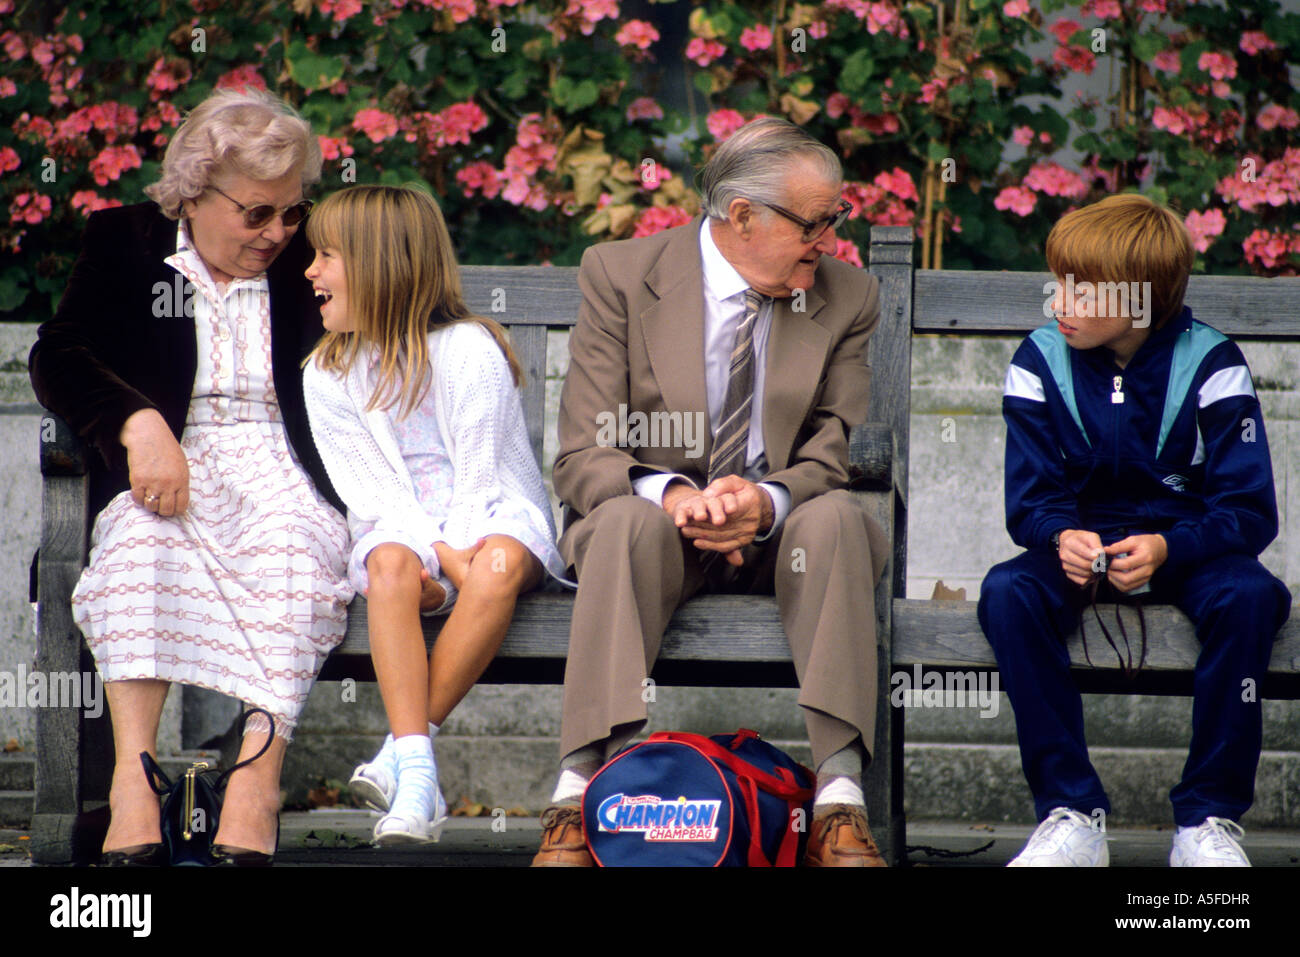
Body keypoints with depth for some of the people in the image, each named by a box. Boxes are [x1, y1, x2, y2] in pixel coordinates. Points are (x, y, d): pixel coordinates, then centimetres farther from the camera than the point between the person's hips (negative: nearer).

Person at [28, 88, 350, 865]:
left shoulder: (308, 260, 15)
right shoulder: (126, 245, 11)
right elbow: (57, 358, 0)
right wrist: (137, 422, -16)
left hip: (279, 471, 1)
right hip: (169, 466, -1)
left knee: (295, 546, -35)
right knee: (138, 539, -36)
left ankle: (258, 780, -43)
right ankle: (133, 774, -41)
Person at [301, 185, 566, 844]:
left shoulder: (468, 349, -5)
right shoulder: (326, 374, 5)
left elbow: (478, 472, -10)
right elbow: (374, 487, -3)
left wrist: (459, 557, -25)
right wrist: (442, 555, -19)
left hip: (493, 514, -2)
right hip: (402, 524, 2)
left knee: (501, 563, -37)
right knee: (391, 565, -34)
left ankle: (403, 750, -35)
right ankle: (416, 771, -44)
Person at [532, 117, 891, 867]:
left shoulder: (848, 299, 2)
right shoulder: (622, 276, -4)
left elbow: (834, 459, -2)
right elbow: (583, 458, -8)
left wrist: (765, 502, -26)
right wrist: (672, 495, -29)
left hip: (782, 534, 2)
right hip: (657, 529, -1)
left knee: (835, 515, -32)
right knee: (625, 518, -35)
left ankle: (841, 803, -39)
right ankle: (577, 794, -41)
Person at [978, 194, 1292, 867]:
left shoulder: (1210, 366, -9)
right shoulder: (1040, 363, -2)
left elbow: (1250, 510, -13)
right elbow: (1029, 501, -3)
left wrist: (1167, 548, -32)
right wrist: (1062, 537, -28)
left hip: (1185, 547, -2)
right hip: (1081, 543, 2)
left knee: (1249, 597, -35)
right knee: (1007, 593, -31)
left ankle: (1208, 820, -25)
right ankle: (1071, 816, -28)